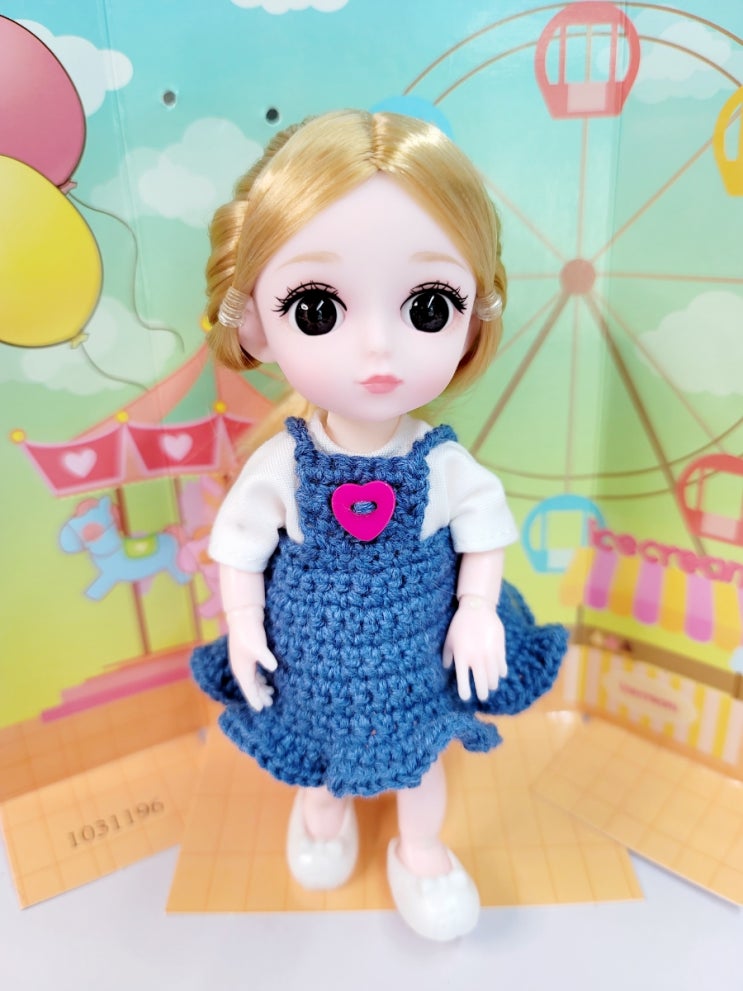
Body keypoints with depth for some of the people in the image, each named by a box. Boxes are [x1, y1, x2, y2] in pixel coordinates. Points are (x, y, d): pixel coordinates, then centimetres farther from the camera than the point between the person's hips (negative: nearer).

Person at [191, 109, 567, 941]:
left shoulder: (446, 466, -24)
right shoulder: (279, 464, -25)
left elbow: (486, 532, -7)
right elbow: (239, 541, -10)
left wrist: (478, 613, -12)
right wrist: (243, 624, -10)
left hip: (418, 662, 0)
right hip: (313, 661, 1)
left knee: (419, 763, 26)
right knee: (318, 757, 30)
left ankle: (420, 852, 58)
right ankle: (325, 815, 66)